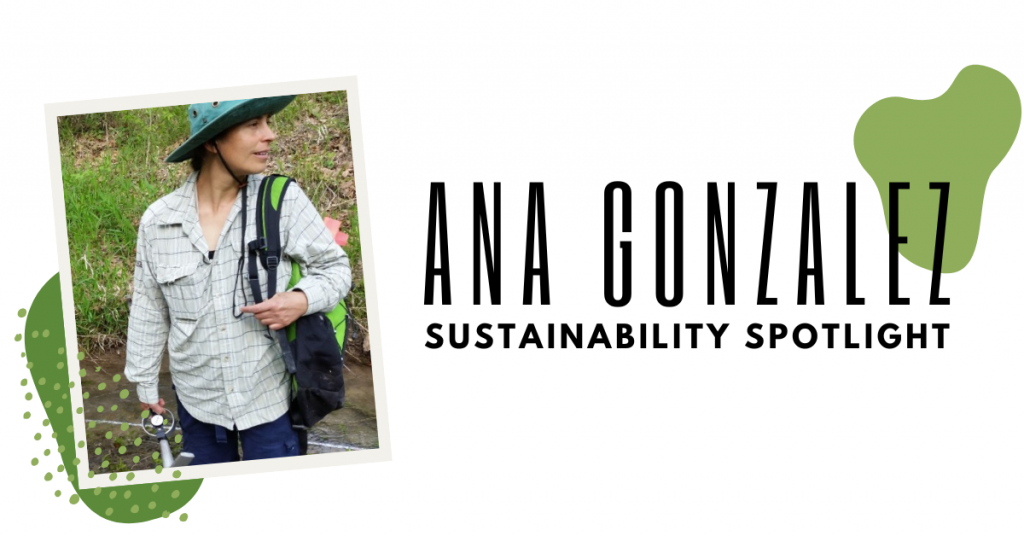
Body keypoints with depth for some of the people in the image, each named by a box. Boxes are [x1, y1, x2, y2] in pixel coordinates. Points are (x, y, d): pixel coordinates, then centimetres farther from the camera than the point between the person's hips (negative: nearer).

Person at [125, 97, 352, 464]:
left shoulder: (284, 201, -13)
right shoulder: (158, 220, -6)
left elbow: (334, 266, -2)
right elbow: (149, 310, 5)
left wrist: (303, 299, -22)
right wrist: (146, 383, 13)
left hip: (268, 396, -2)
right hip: (197, 400, 2)